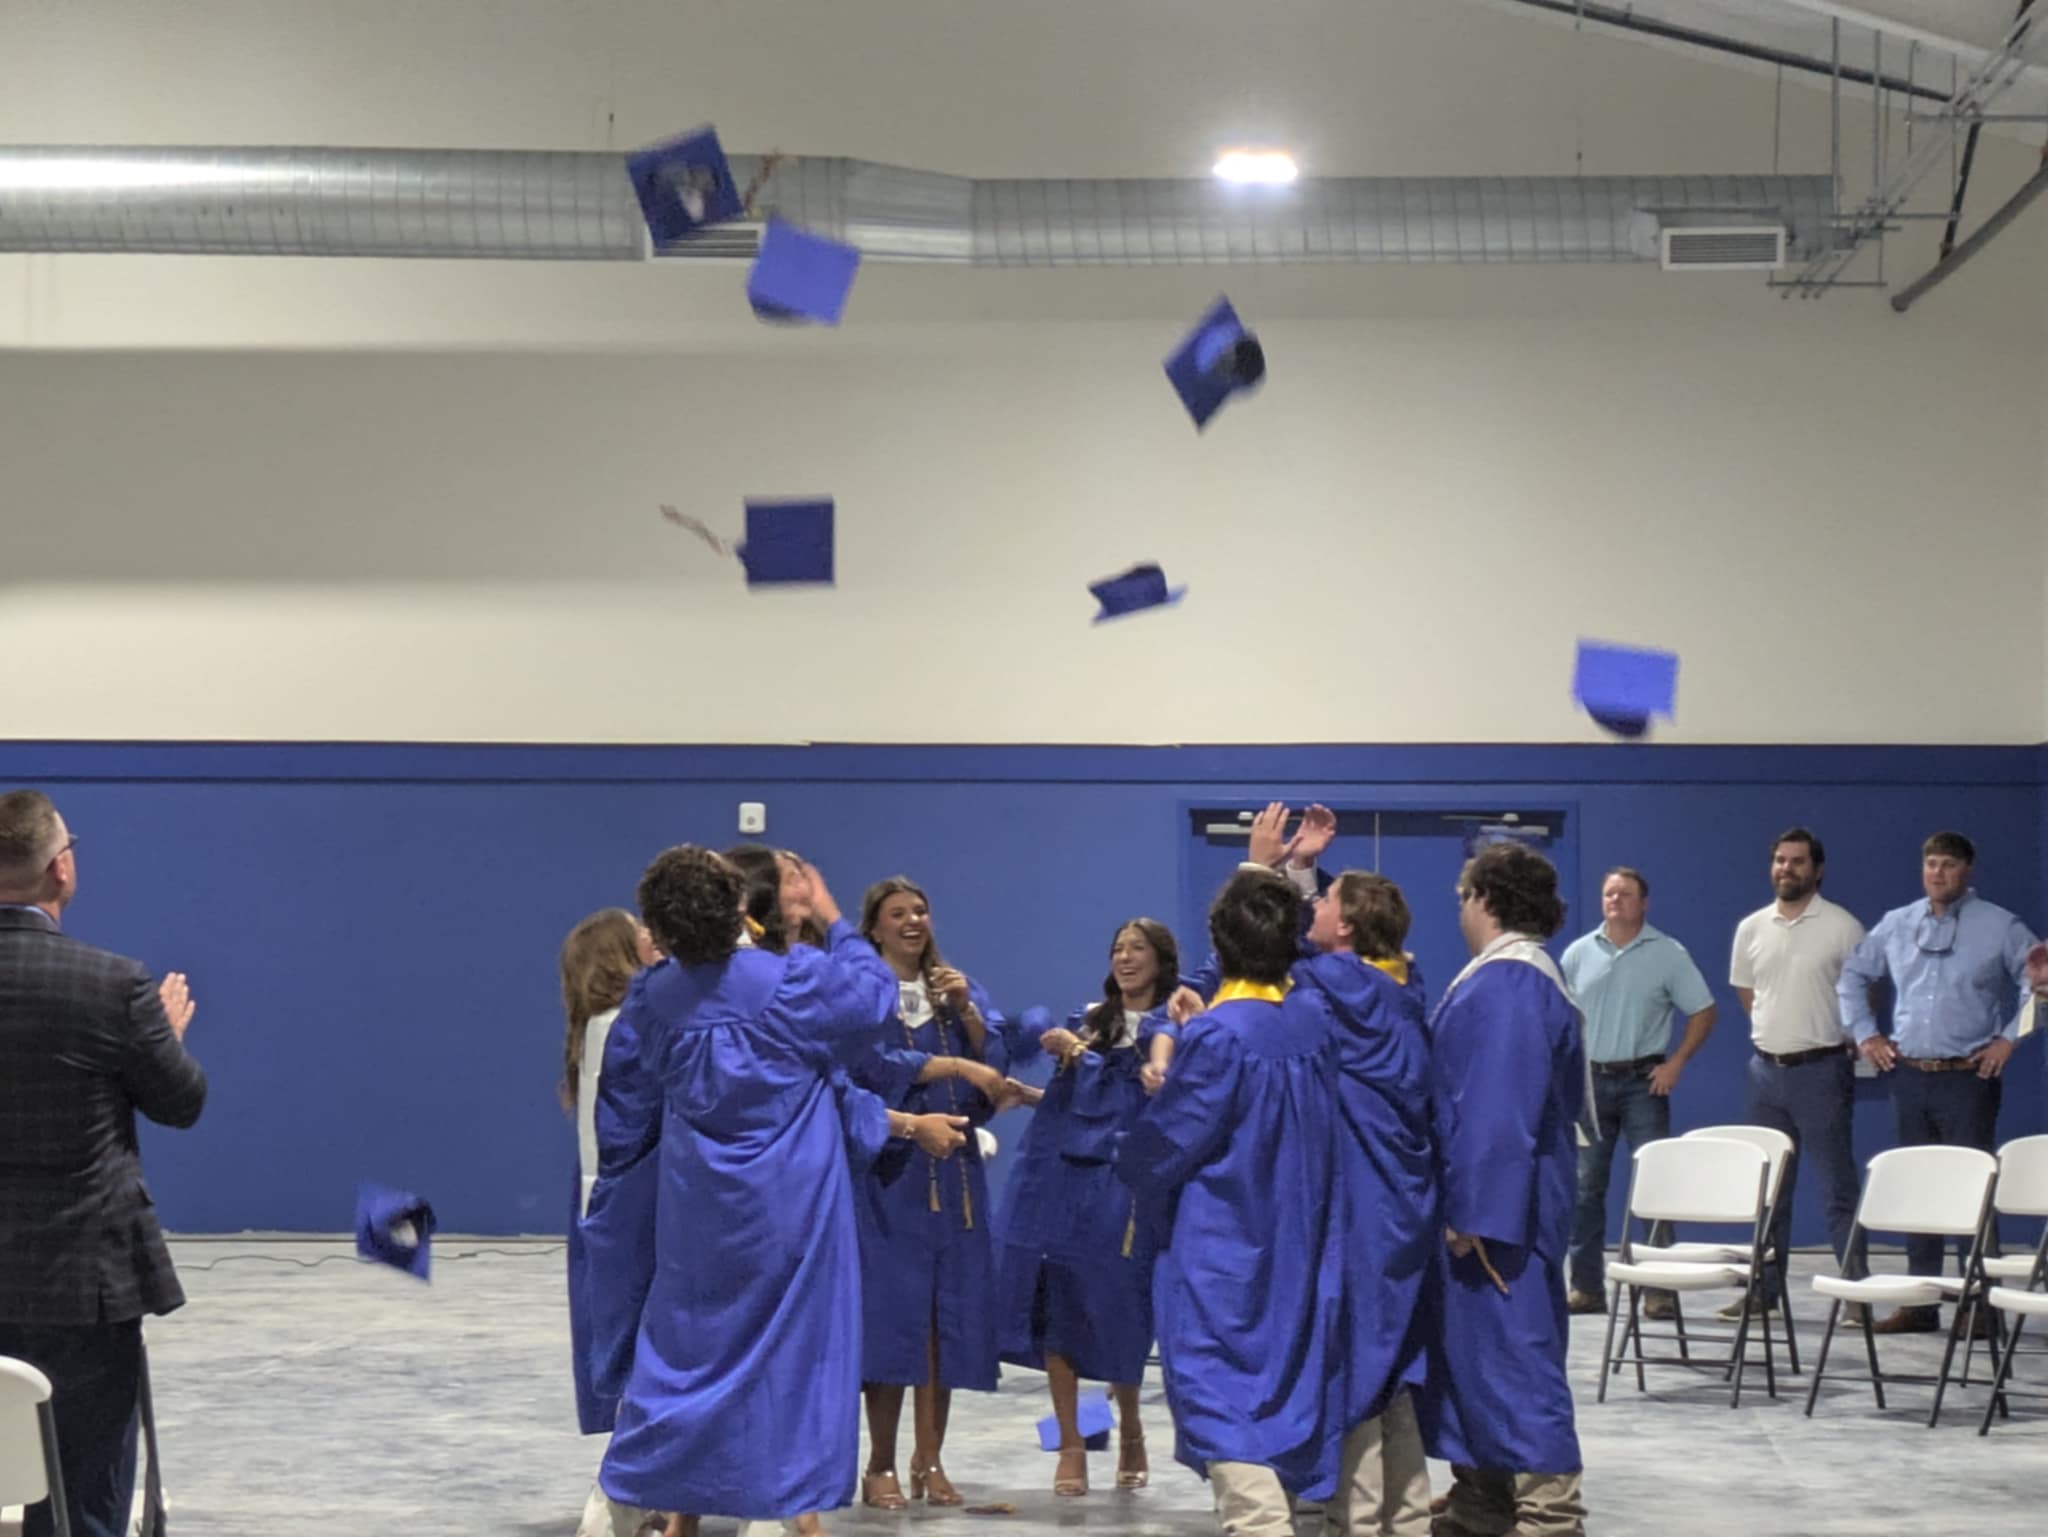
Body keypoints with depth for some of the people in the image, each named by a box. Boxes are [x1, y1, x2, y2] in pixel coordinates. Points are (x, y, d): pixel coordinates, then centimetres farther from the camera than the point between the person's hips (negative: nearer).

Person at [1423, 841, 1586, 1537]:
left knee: (1511, 1356, -9)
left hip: (1496, 1209, -11)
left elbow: (1498, 1108, -24)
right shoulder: (1514, 976, 15)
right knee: (1469, 1352, 16)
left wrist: (1473, 1212, -24)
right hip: (1488, 1199, 11)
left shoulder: (1507, 983, -19)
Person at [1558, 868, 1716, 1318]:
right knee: (1585, 1184, 4)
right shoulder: (1578, 954, 7)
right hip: (1589, 1081, 3)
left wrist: (1675, 1064, -6)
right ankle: (1586, 1286, 12)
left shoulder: (1668, 955, -1)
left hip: (1642, 1082, -3)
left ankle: (1659, 1288, -2)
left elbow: (1703, 1012, 2)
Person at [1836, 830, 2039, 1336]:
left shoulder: (1998, 927, -2)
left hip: (1968, 1078, -4)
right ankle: (1919, 1302, 14)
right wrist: (1865, 1034, 11)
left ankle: (1980, 1305, -3)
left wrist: (2009, 1038, -7)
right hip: (1910, 1076, 4)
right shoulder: (1896, 925, 10)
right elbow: (1853, 976, 20)